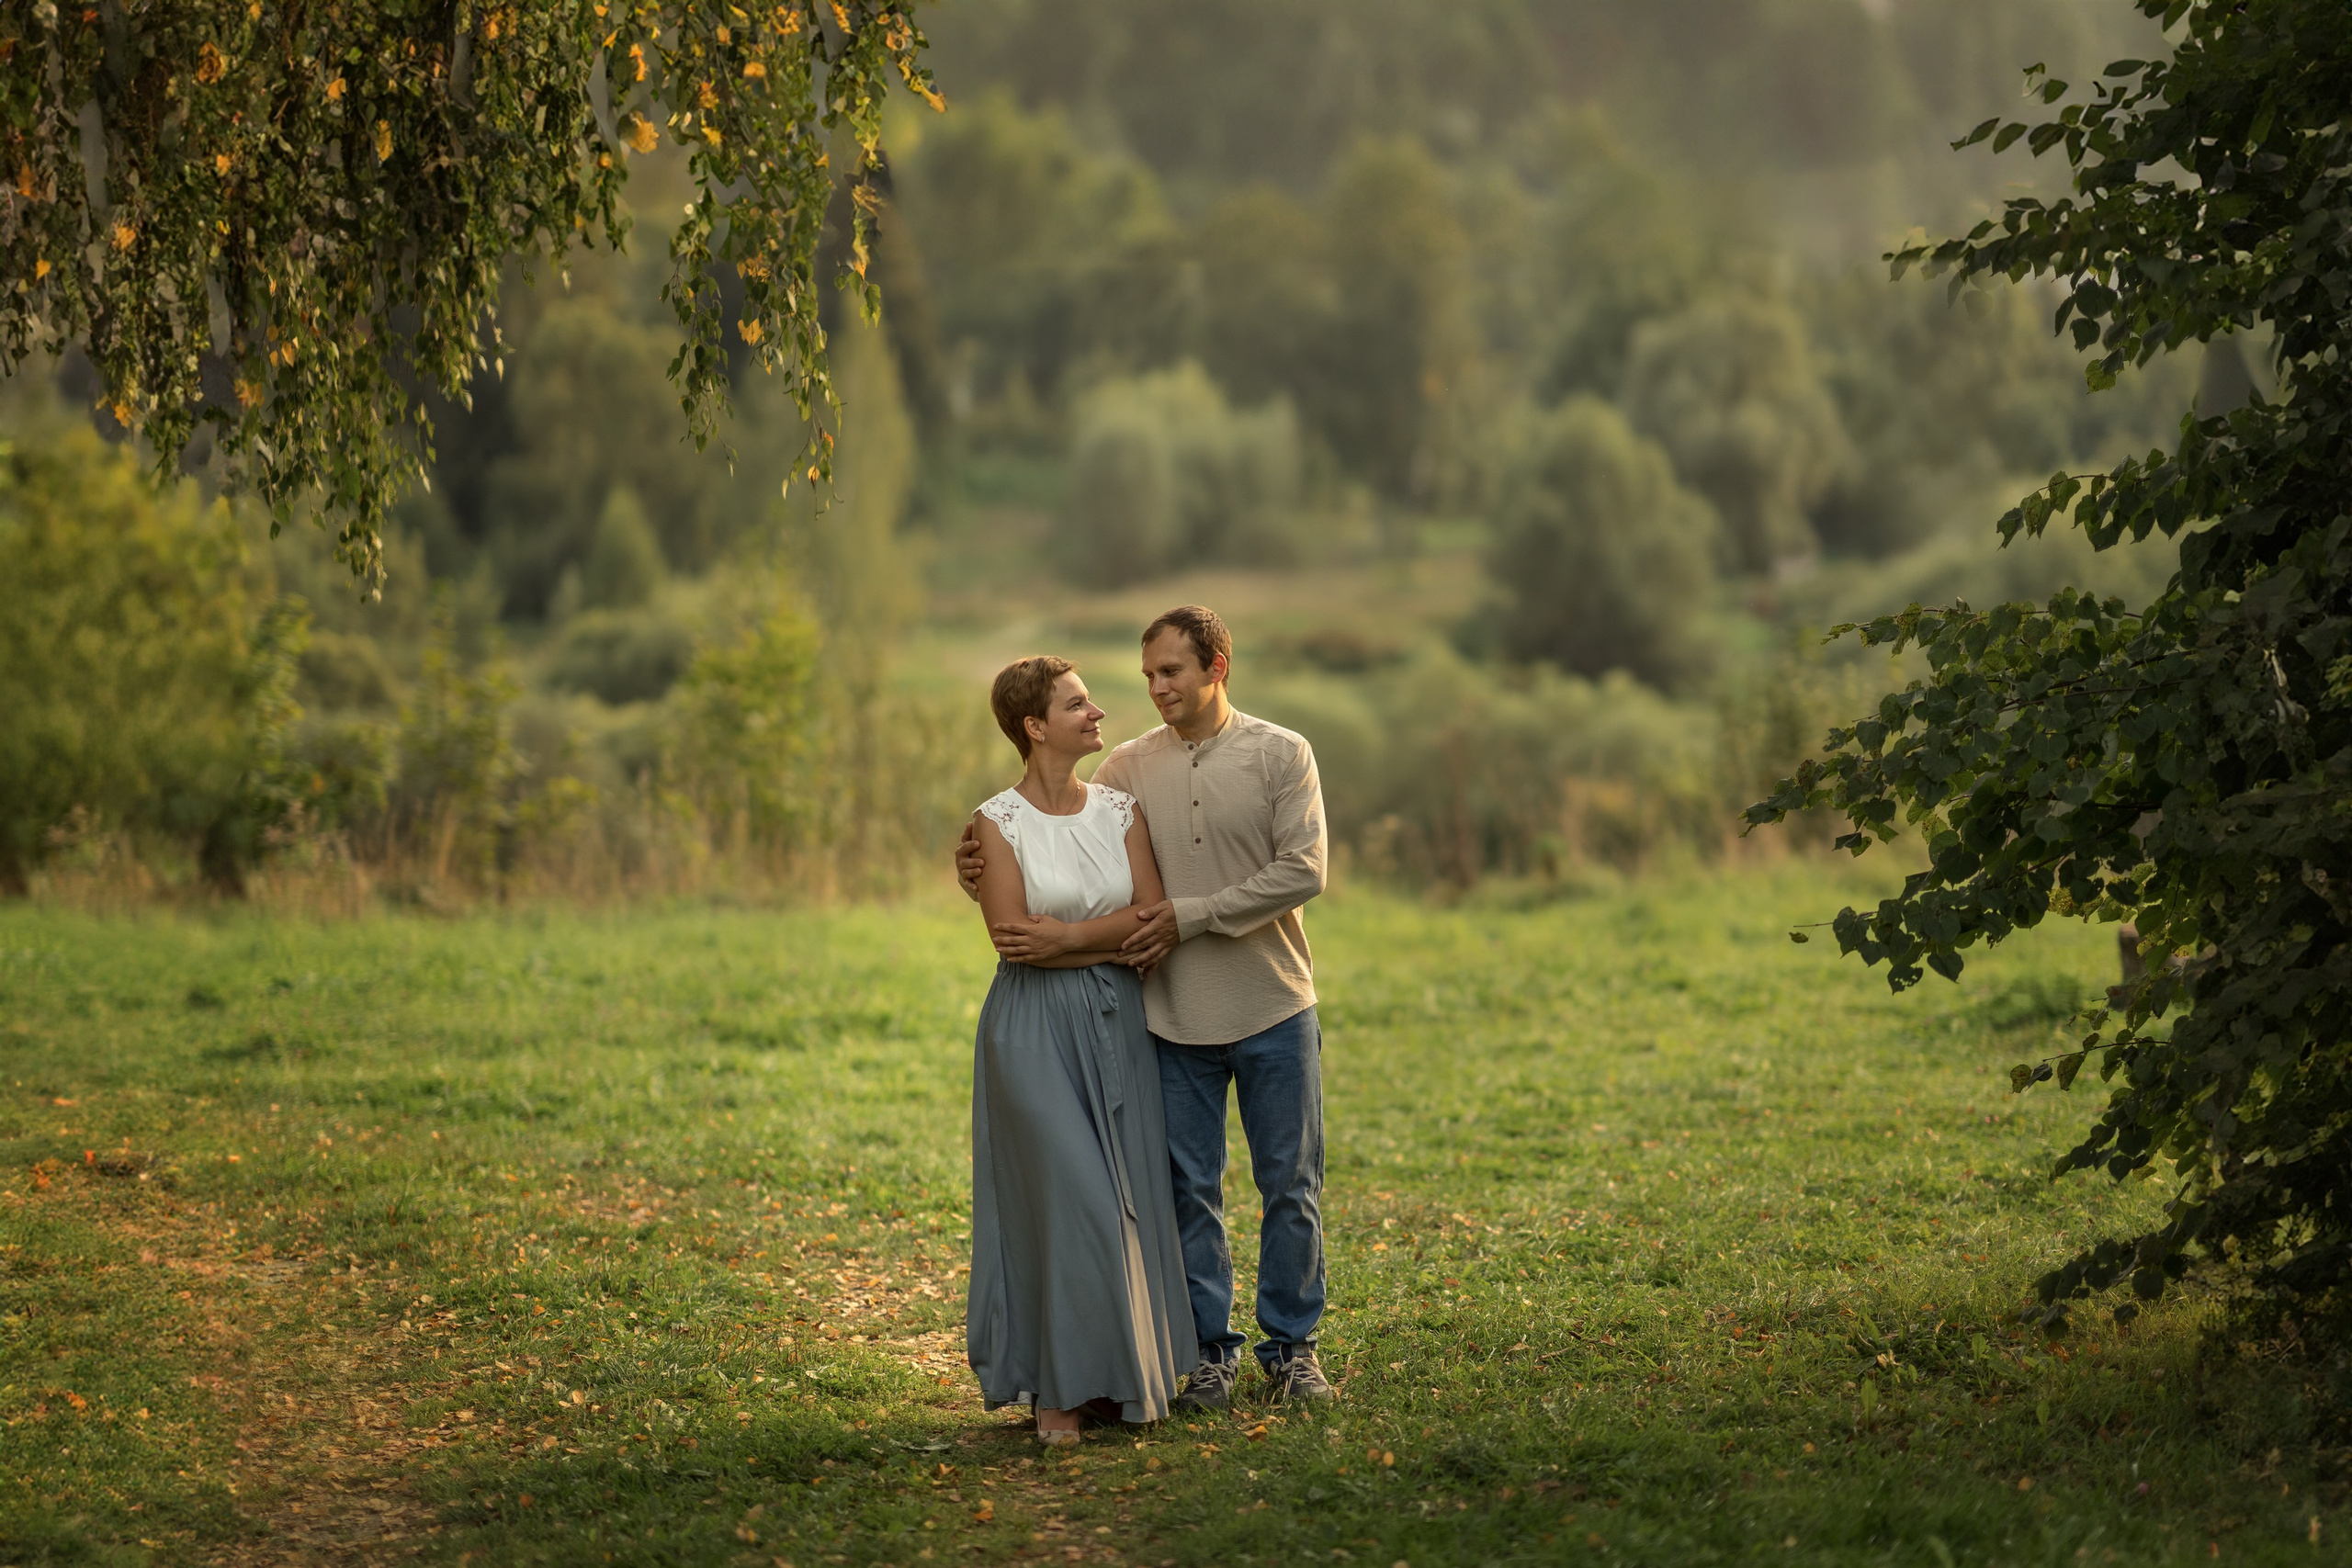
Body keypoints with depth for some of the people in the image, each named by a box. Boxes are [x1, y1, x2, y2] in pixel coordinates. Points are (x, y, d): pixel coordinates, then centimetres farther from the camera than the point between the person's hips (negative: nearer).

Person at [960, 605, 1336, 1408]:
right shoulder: (1128, 768, 4)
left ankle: (1291, 1346, 19)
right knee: (1190, 1190, 7)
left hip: (1272, 1010, -2)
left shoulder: (1280, 755, -3)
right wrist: (990, 870, -20)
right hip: (1174, 1017, 2)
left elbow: (1301, 872, -12)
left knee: (1290, 1187, 6)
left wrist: (1189, 916, -16)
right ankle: (1210, 1352, 18)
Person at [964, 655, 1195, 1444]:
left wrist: (1066, 937, -13)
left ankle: (1122, 1375, 14)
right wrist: (1114, 933, -9)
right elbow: (1011, 936, -13)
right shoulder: (1000, 822, -5)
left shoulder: (1120, 809, 6)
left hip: (1118, 1024, 4)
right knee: (1066, 1198, -9)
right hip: (1036, 1027, -4)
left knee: (1129, 1201, 4)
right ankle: (1058, 1387, 0)